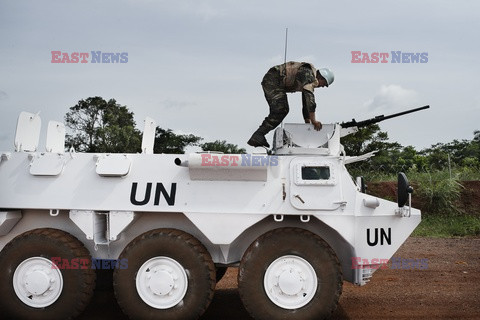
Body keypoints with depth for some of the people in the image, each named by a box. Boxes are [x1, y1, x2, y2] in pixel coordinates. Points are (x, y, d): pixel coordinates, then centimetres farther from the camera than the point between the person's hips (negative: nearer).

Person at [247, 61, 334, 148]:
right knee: (279, 110, -19)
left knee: (283, 110, 8)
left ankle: (257, 138, 6)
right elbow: (310, 98, -24)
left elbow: (306, 103, 23)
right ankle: (257, 136, -25)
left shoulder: (311, 81, 17)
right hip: (272, 80, -10)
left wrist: (308, 124, 21)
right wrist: (314, 121, -22)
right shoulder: (308, 73, -14)